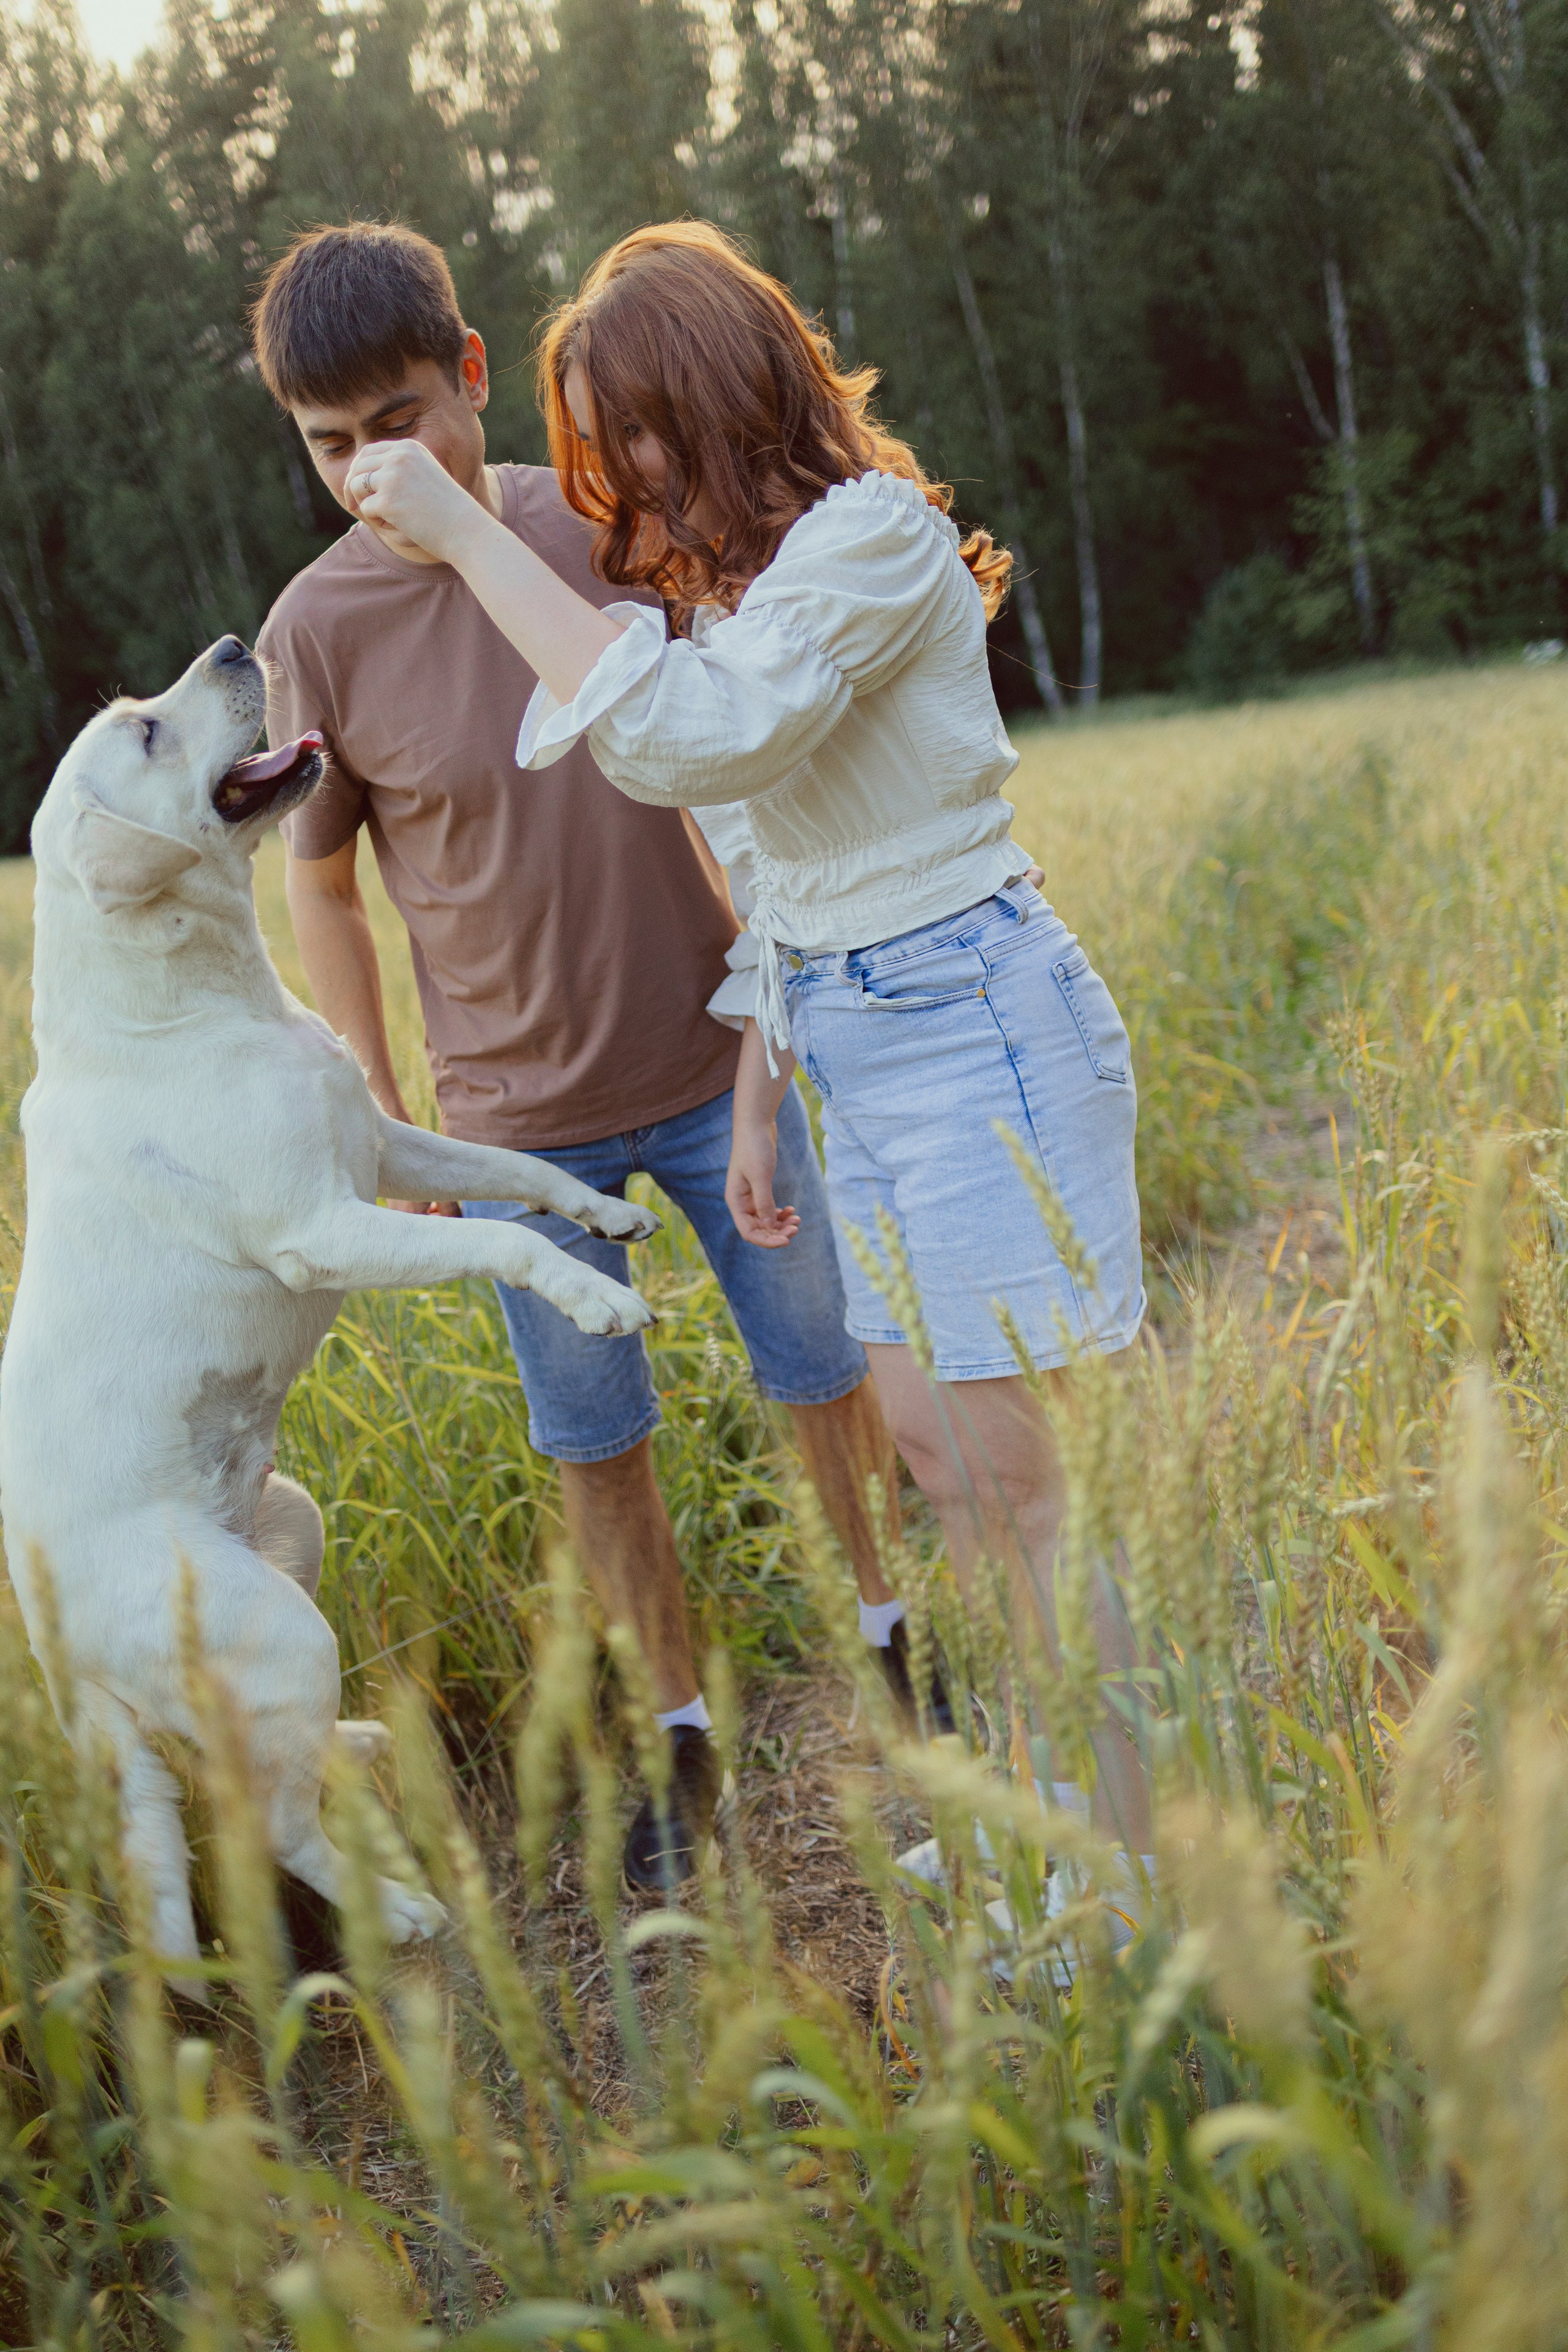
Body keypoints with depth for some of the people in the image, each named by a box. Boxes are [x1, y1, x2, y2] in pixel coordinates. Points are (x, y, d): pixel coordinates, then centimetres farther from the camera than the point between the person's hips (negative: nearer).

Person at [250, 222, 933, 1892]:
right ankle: (684, 1742, 28)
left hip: (712, 1066, 1)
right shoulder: (318, 630, -12)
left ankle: (900, 1646, 37)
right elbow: (320, 884, 0)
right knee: (596, 1450, 9)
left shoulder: (611, 528, -10)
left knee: (830, 1377, 13)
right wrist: (386, 1120, 1)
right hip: (521, 1115, -1)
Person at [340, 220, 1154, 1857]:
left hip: (974, 1029, -9)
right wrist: (756, 1100, 17)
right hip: (857, 1047, 10)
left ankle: (1137, 1874, 7)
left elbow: (687, 736, -29)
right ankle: (1069, 1796, 27)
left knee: (1018, 1479, -5)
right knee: (935, 1449, 13)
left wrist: (468, 537, -24)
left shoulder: (870, 533, -14)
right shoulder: (742, 576, 16)